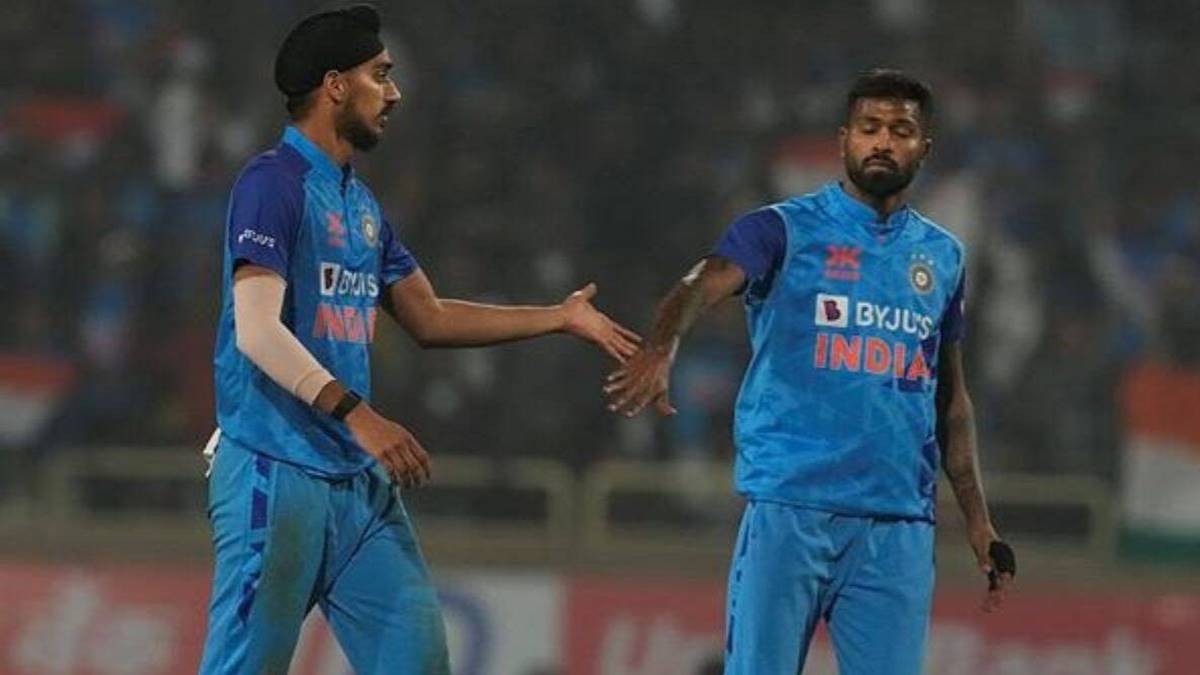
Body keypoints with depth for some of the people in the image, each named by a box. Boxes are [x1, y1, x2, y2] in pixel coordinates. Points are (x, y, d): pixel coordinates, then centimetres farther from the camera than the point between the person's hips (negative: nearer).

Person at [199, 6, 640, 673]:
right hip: (277, 476, -9)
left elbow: (429, 318, 27)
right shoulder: (273, 185, -10)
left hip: (360, 477, 9)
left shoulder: (361, 204, 18)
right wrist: (355, 413, -29)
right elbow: (258, 331, -20)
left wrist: (561, 317, 25)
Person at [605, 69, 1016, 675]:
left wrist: (977, 517, 19)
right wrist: (660, 348, -40)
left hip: (899, 524, 4)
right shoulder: (785, 230, 1)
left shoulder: (943, 256, 16)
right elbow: (704, 285, -18)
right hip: (789, 507, -4)